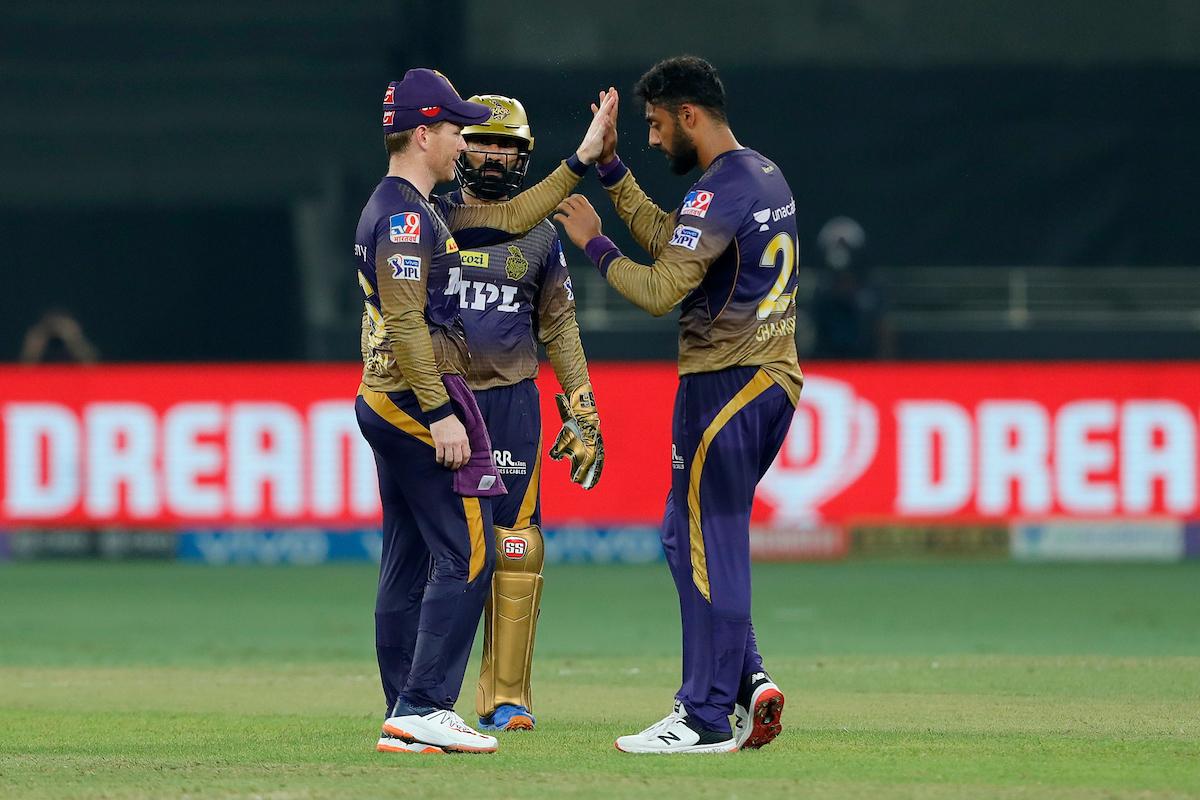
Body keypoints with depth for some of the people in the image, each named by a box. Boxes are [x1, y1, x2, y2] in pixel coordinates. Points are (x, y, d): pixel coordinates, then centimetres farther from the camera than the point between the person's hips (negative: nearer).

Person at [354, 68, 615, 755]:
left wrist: (581, 162, 21)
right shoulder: (405, 214, -13)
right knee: (467, 554, -11)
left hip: (384, 406, 11)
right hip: (419, 400, -11)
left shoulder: (413, 211, 19)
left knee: (408, 564, 9)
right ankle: (424, 707, -15)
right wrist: (439, 414, -23)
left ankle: (408, 722, 10)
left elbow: (509, 219, 23)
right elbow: (405, 322, -21)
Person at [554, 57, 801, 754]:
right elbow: (670, 240, 23)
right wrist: (613, 171, 19)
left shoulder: (720, 191, -17)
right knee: (691, 537, 17)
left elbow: (660, 290, -21)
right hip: (774, 379, 10)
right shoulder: (768, 176, 15)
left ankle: (708, 719, -3)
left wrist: (595, 242, -7)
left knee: (707, 545, -5)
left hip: (725, 383, -10)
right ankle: (746, 679, 10)